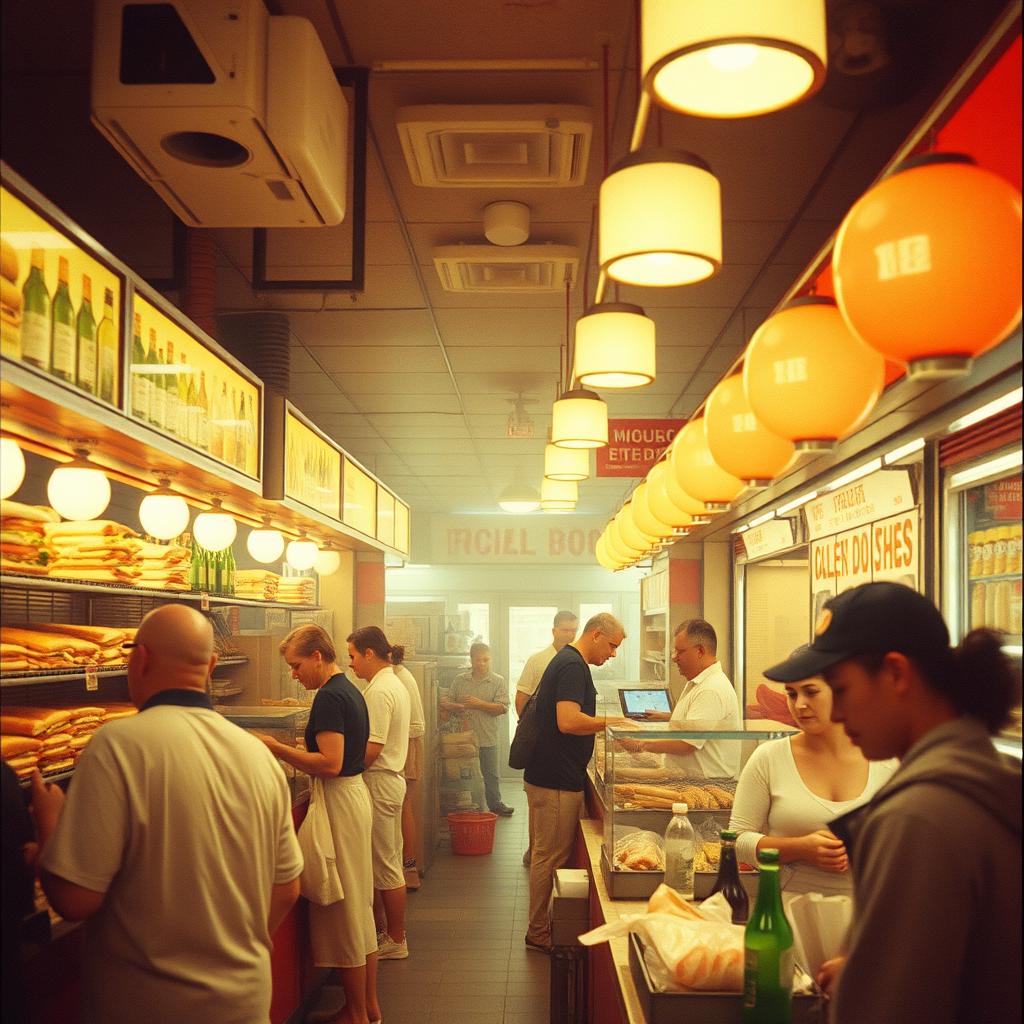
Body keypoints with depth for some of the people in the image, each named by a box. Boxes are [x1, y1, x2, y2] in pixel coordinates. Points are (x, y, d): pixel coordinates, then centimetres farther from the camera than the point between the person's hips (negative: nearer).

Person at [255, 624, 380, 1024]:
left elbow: (330, 764, -25)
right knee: (360, 905, 16)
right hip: (356, 793, 10)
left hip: (340, 800, -10)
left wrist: (276, 748, -19)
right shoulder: (350, 690, 12)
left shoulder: (329, 697, -18)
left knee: (343, 909, 0)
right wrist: (290, 757, 14)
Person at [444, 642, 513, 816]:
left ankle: (495, 803, 23)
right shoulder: (459, 680, 6)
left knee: (491, 775, 9)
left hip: (487, 738, -1)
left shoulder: (498, 681, -1)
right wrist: (457, 707, -17)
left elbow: (502, 708, -11)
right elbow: (448, 704, 5)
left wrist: (479, 704, -18)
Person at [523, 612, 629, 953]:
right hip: (556, 781, -11)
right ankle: (539, 933, 10)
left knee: (548, 854, 17)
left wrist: (603, 727, 17)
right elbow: (568, 721, -28)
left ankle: (541, 927, 27)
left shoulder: (566, 662, 16)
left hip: (548, 776, 11)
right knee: (550, 857, 0)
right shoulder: (573, 666, -18)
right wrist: (609, 722, -17)